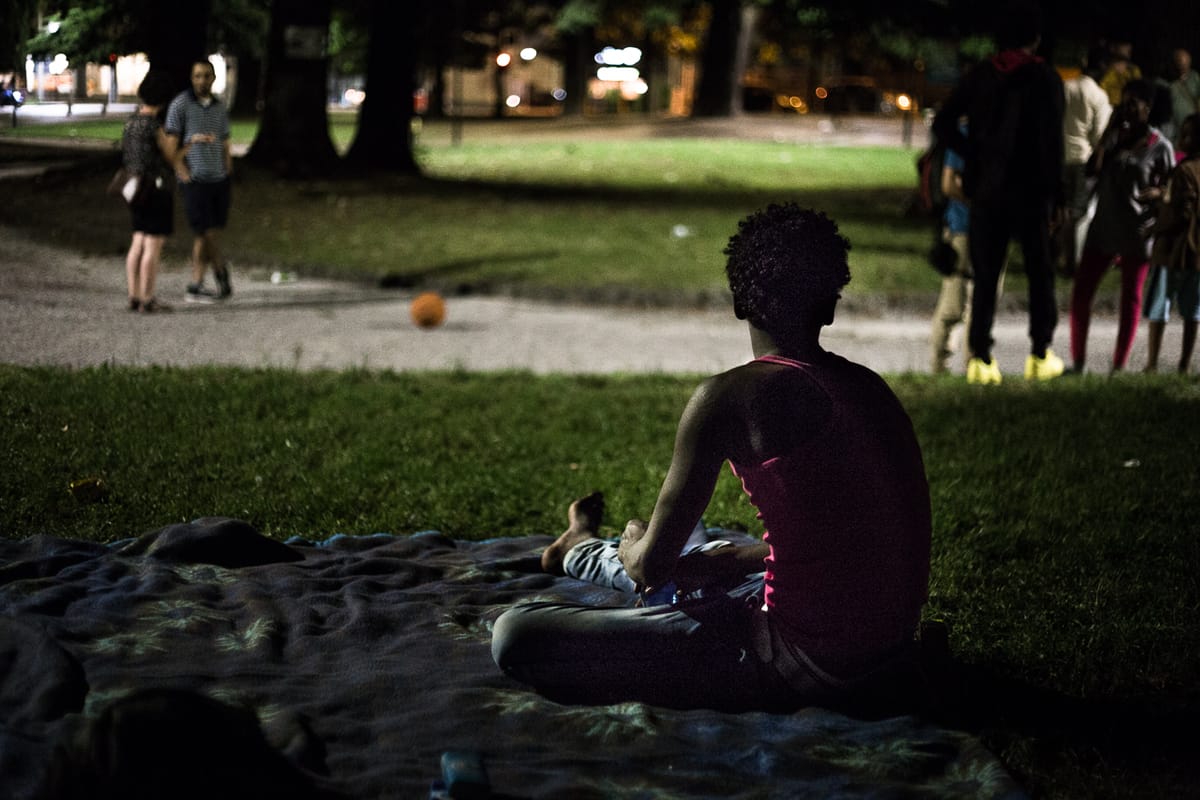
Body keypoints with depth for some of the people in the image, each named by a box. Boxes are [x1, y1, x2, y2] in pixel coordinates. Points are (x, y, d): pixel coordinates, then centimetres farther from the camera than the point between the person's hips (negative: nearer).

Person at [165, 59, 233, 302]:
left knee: (205, 235, 4)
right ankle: (221, 269, 16)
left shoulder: (219, 108, 11)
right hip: (195, 180, -5)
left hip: (219, 179, 5)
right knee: (207, 232, -5)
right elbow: (171, 144, -6)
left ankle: (196, 286, 11)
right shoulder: (180, 104, -5)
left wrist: (228, 176, 8)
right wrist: (183, 173, -13)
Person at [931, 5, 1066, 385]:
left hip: (986, 190, 3)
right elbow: (1051, 140, -10)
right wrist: (1056, 193, -6)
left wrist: (975, 155, 8)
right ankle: (1040, 355, 11)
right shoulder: (1044, 78, -6)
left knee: (986, 276, 6)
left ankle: (980, 358, -2)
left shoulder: (980, 75, 4)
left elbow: (942, 124, -1)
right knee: (1040, 272, 11)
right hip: (1030, 190, -2)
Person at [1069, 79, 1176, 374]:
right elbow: (1094, 168, -5)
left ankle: (1119, 366, 10)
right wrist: (1110, 131, -9)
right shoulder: (1116, 135, 7)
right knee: (1080, 292, -1)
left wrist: (1155, 192, -20)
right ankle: (1078, 361, 7)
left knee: (1131, 298, 5)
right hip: (1104, 226, 4)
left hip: (1137, 231, -4)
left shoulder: (1159, 146, -3)